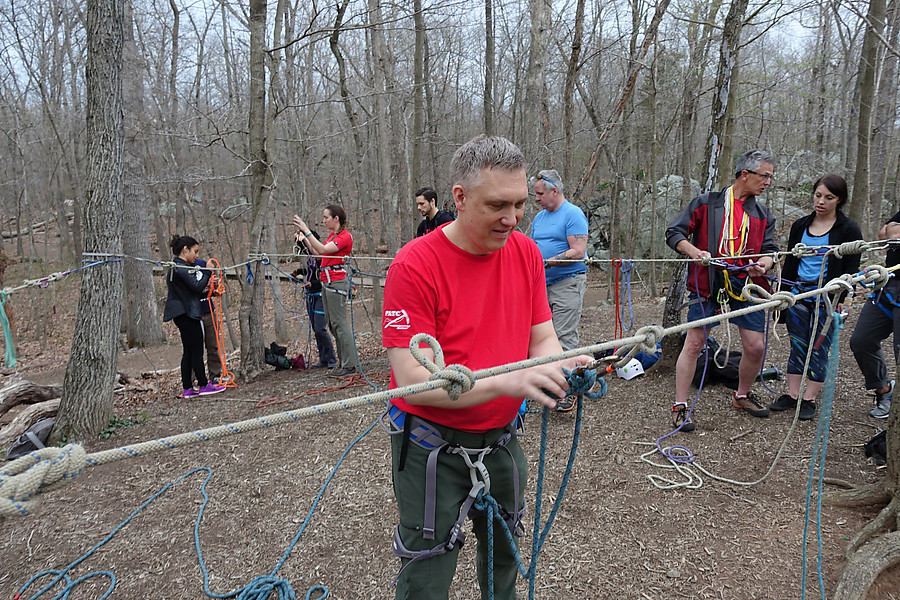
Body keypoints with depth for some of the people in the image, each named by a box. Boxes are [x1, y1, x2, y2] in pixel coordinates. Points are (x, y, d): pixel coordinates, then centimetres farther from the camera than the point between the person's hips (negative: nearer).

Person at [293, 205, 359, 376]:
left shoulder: (345, 236, -11)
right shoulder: (332, 235, 18)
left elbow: (322, 250, -21)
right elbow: (317, 254, 20)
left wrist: (307, 231, -21)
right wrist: (305, 239, 11)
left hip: (337, 282, -10)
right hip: (327, 282, 10)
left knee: (339, 322, -9)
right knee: (331, 323, 10)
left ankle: (349, 364, -4)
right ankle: (342, 362, 17)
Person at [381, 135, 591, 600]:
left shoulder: (526, 253, -3)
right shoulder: (415, 265, -22)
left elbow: (542, 338, 0)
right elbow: (413, 380, -26)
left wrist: (563, 365, -23)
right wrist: (506, 381, -36)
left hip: (501, 438, 5)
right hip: (433, 445, -5)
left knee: (504, 557, 25)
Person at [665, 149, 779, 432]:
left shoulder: (763, 215, 18)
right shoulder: (706, 203, 4)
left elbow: (769, 249, 14)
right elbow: (673, 233, 0)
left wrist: (762, 265, -10)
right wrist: (694, 252, -18)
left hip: (746, 283, 4)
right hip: (708, 280, -4)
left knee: (756, 347, 4)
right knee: (694, 343, -6)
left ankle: (742, 396, 31)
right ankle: (680, 406, 4)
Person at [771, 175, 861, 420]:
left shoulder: (848, 229, -2)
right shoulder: (800, 225, 10)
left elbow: (851, 268, -5)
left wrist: (839, 298, -15)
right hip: (798, 294, 4)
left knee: (818, 350, 1)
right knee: (797, 347, 8)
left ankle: (809, 399, 11)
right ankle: (792, 395, 15)